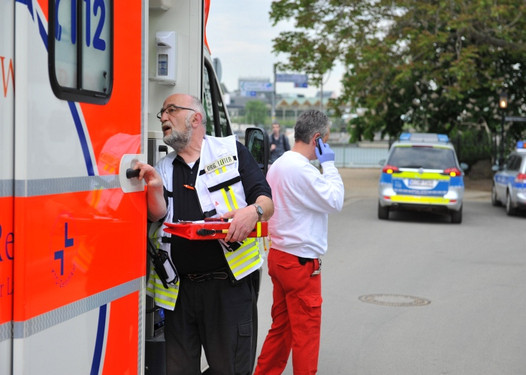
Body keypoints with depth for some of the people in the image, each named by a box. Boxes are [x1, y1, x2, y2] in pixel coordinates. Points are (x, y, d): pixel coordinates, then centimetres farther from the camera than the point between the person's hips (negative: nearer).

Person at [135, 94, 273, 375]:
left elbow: (266, 201, 1)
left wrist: (253, 211, -21)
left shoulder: (232, 151, 6)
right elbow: (157, 215, 2)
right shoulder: (163, 168, 16)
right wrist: (154, 188, -18)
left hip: (230, 283, -3)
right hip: (180, 290, 4)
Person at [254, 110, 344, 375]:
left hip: (278, 255, 10)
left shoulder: (278, 164, 11)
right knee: (306, 332, 1)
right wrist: (329, 165, -8)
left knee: (281, 327, 17)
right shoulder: (301, 169, -20)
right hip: (300, 262, -10)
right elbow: (335, 201, -16)